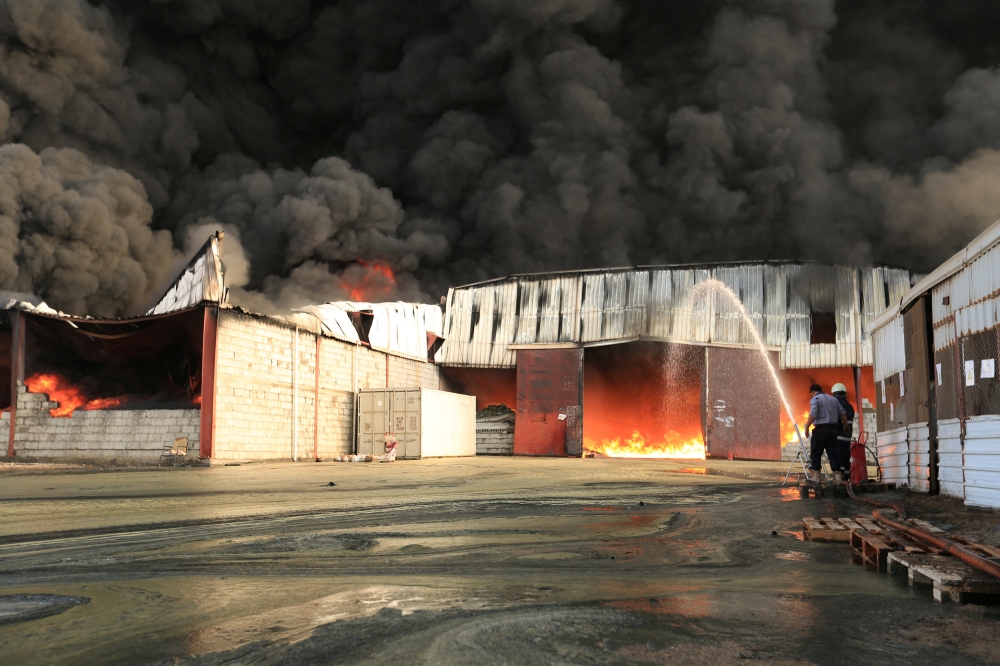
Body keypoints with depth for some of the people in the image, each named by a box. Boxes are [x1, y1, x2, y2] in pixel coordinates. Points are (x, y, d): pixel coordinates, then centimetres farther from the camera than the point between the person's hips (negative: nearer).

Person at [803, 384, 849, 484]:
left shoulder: (815, 399, -4)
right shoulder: (833, 399, 17)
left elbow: (813, 415, -18)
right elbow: (843, 413, 15)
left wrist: (807, 427, -15)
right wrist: (846, 426, 26)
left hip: (820, 428, -6)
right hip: (833, 429, 6)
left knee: (815, 453, 0)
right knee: (833, 453, 7)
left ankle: (815, 476, -2)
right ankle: (838, 476, 3)